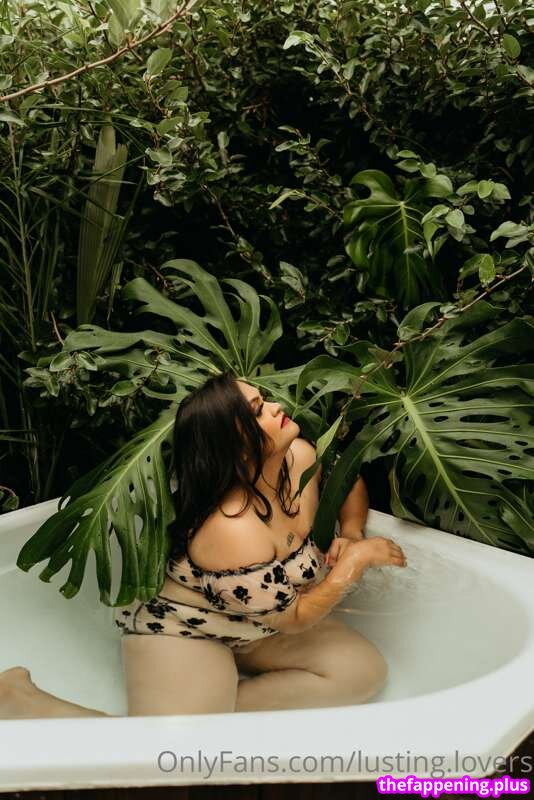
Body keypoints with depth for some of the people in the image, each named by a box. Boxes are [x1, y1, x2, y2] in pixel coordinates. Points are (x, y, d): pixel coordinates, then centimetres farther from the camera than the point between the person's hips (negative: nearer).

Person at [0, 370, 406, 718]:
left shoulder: (300, 455, -15)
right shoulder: (233, 531, -35)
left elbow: (351, 483, 9)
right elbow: (294, 619, -22)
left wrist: (351, 534, -8)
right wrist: (357, 559, -20)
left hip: (252, 619, 8)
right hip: (178, 626, -8)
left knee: (366, 671, -5)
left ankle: (210, 707, -5)